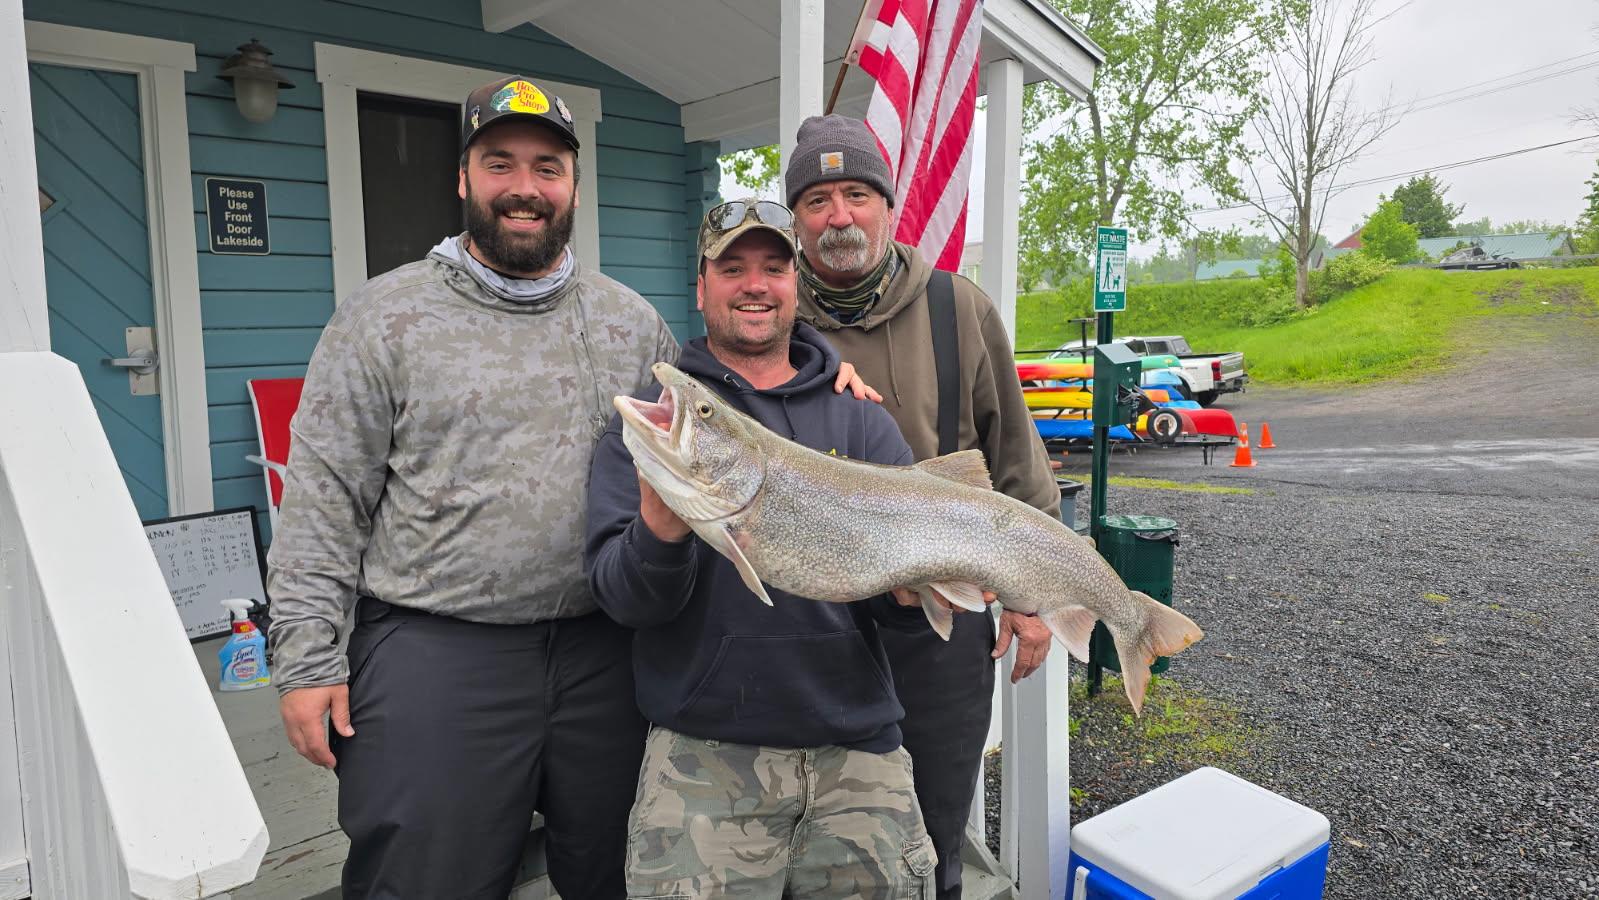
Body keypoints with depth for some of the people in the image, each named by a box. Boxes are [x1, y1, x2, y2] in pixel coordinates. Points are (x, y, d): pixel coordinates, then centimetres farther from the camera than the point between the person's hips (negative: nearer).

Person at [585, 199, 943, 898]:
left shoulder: (861, 421, 7)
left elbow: (907, 613, 4)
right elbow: (621, 598, -7)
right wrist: (661, 531, -27)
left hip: (856, 750, 2)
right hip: (706, 757, -2)